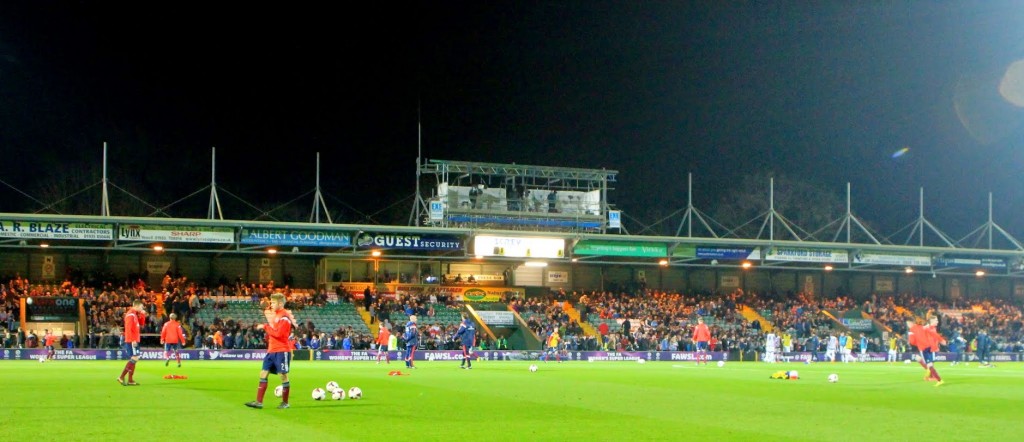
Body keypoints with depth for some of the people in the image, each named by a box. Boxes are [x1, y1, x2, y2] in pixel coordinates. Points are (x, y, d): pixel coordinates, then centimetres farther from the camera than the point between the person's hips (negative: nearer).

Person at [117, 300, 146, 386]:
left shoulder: (135, 314, 16)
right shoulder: (130, 315, -13)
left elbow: (141, 324, 22)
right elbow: (129, 329, -21)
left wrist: (142, 315, 8)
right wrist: (133, 340, -24)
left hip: (134, 340, 10)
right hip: (131, 341, -10)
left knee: (133, 359, 11)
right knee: (134, 359, -12)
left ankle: (130, 380, 12)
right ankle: (122, 377, -13)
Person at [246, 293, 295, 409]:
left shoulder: (284, 316, -13)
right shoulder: (274, 314, 15)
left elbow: (278, 333, -21)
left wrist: (265, 326, -14)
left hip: (282, 351, -9)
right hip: (271, 350, 9)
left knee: (283, 375, -1)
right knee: (263, 373, 3)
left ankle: (285, 402, 11)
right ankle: (259, 402, 3)